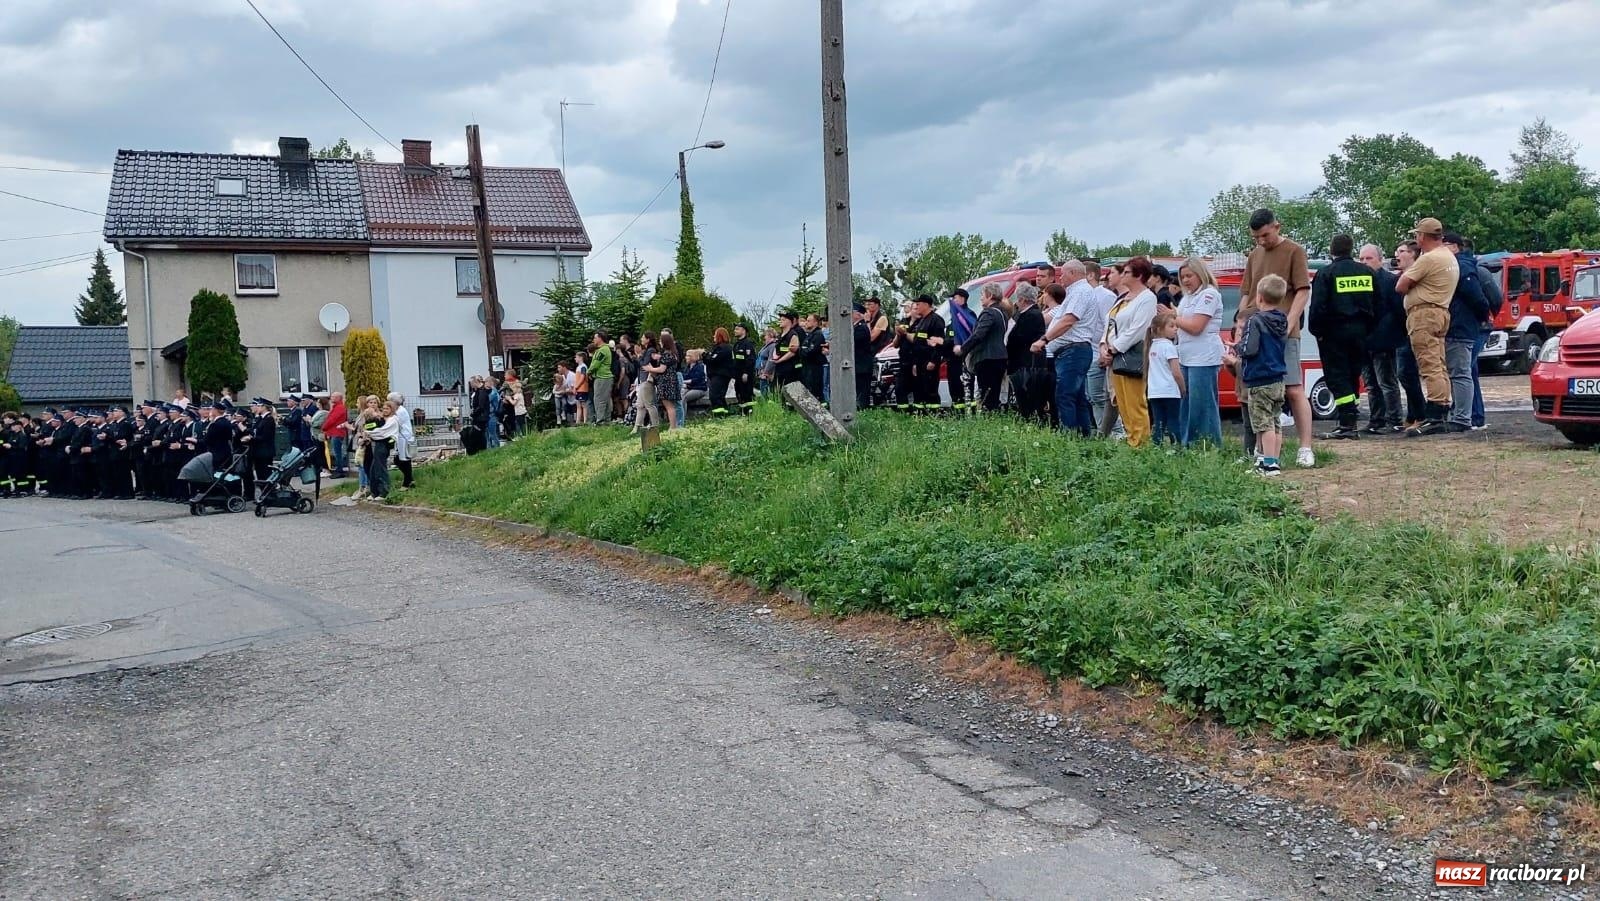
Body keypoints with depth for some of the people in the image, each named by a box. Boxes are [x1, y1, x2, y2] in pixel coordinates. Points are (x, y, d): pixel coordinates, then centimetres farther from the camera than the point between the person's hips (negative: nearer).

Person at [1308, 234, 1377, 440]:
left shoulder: (1326, 273, -7)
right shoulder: (1368, 272, 9)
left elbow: (1318, 306, -13)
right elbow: (1376, 305, 11)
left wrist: (1316, 330, -3)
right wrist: (1367, 330, 14)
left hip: (1335, 332, -5)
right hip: (1360, 331, 5)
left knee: (1337, 377, -5)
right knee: (1353, 377, 14)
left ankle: (1348, 425, -14)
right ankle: (1352, 423, 15)